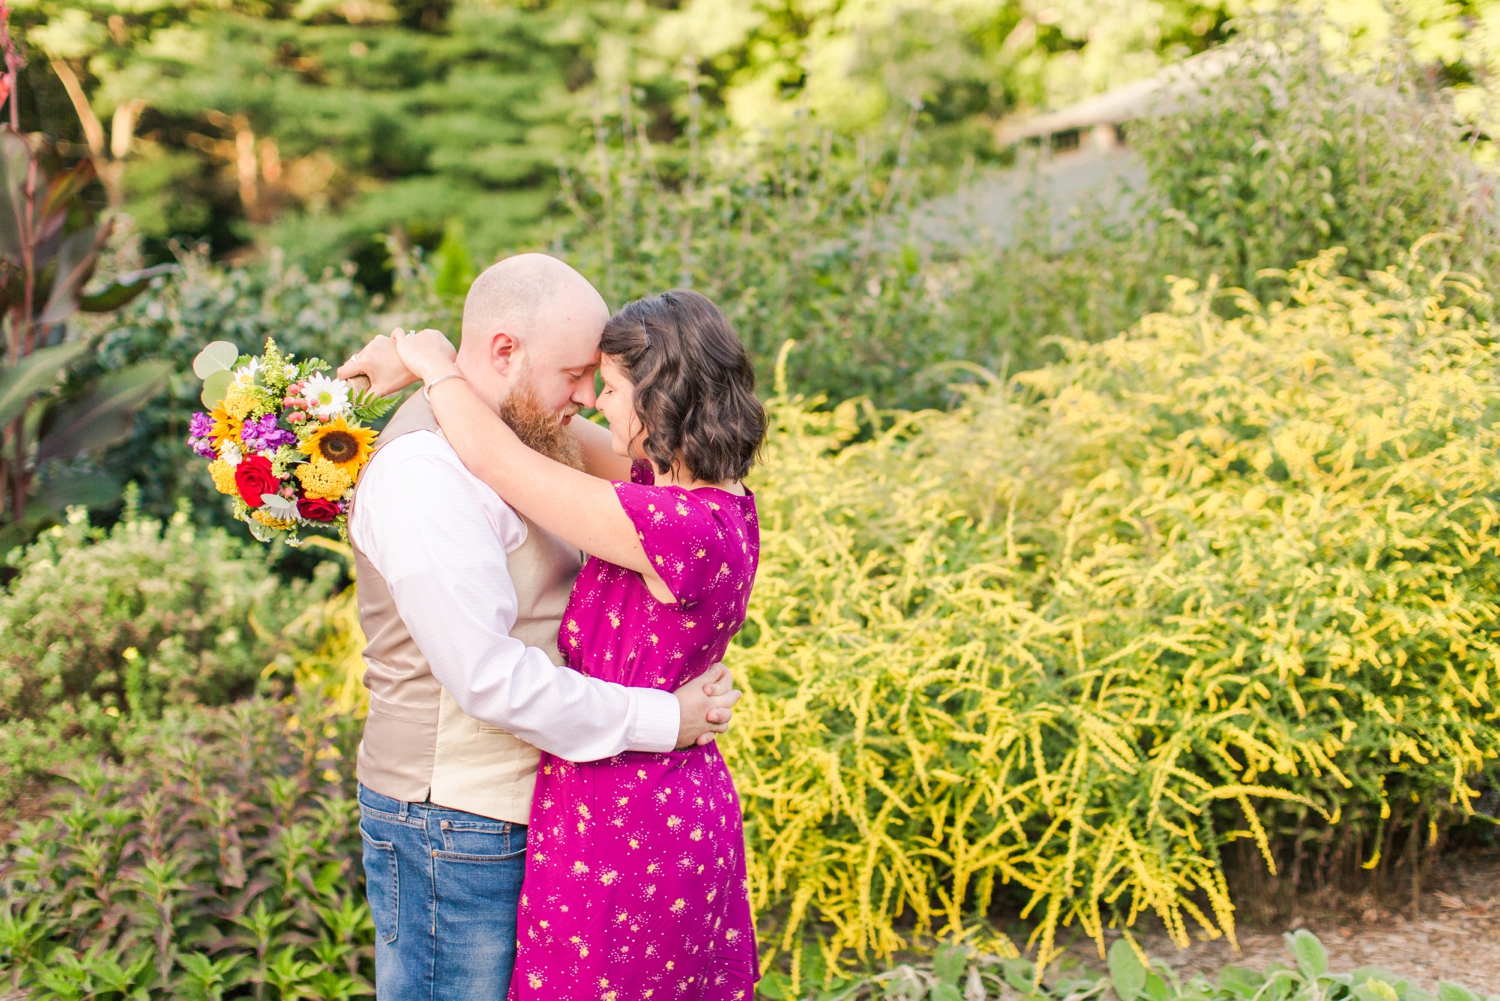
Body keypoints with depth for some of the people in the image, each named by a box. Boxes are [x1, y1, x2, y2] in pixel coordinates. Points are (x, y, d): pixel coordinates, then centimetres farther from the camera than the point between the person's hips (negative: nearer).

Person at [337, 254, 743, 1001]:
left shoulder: (518, 437, 7)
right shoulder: (424, 470, -22)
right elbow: (490, 677, -26)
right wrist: (660, 721, -19)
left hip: (517, 812, 9)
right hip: (454, 827, -9)